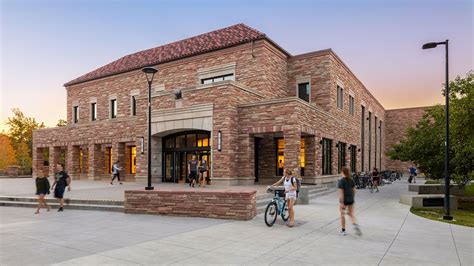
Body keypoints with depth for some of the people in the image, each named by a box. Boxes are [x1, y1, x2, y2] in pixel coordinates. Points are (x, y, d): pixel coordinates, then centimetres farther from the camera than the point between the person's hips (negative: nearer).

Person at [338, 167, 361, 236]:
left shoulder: (341, 181, -16)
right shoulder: (351, 180, 1)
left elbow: (341, 192, -19)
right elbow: (354, 190, 6)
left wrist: (341, 203, -18)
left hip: (344, 200, -5)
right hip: (351, 200, 5)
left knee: (342, 215, 11)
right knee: (351, 214, 15)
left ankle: (343, 231, 19)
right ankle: (356, 225, -8)